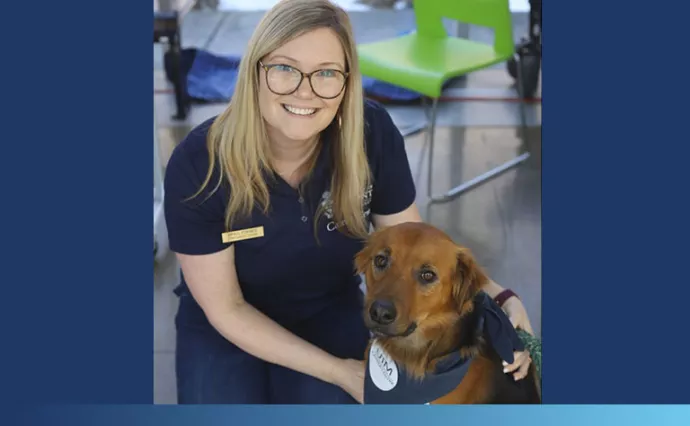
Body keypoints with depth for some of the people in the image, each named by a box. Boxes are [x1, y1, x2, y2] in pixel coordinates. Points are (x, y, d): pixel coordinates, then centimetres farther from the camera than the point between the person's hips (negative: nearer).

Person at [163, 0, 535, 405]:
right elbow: (226, 309, -18)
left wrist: (498, 299, -27)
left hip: (330, 314, 1)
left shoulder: (373, 135, -21)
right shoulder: (198, 164, -27)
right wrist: (338, 370, -22)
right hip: (225, 331, -1)